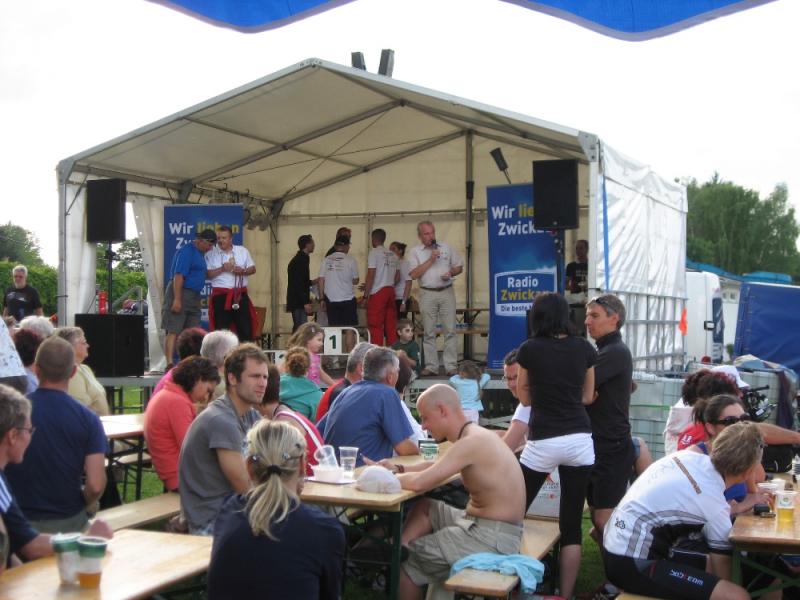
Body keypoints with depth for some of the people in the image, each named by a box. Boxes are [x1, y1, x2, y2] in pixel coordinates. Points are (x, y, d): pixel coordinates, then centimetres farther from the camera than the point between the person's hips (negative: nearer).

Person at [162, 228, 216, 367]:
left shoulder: (200, 253, 17)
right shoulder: (187, 251, -13)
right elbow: (178, 276, -20)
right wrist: (177, 299, -25)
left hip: (193, 297, 10)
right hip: (180, 294, -10)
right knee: (173, 331, -10)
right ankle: (170, 364, -13)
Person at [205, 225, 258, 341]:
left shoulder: (243, 251, 10)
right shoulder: (211, 253, 2)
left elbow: (253, 269, 11)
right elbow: (207, 274, -4)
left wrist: (243, 271, -9)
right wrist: (222, 269, -16)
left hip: (240, 294, 2)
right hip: (220, 296, -2)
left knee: (246, 327, 1)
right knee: (221, 329, 2)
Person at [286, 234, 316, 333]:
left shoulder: (297, 259, 16)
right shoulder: (302, 260, -14)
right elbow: (300, 283, -20)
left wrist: (312, 282, 22)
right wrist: (306, 302, -21)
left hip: (295, 301, 10)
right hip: (299, 302, -10)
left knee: (297, 328, 14)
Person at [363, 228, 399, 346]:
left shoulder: (374, 252, -7)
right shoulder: (392, 255, 13)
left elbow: (371, 276, -13)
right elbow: (397, 278, 15)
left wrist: (365, 296, -10)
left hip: (378, 293, -6)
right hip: (390, 291, 6)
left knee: (375, 326, -4)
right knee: (391, 326, 7)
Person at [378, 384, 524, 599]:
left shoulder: (472, 442, -21)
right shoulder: (474, 436, 8)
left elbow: (419, 483, -25)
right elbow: (435, 466, 22)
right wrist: (398, 469, 6)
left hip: (492, 538, -9)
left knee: (405, 562, 1)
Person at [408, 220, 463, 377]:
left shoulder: (446, 247, 8)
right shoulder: (415, 252, 3)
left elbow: (459, 267, 13)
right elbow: (414, 274, -8)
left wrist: (451, 273, -7)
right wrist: (430, 260, -12)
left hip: (447, 292, 1)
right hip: (427, 294, -1)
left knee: (450, 330, -3)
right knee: (429, 332, 3)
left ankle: (451, 366, 0)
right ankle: (431, 366, 8)